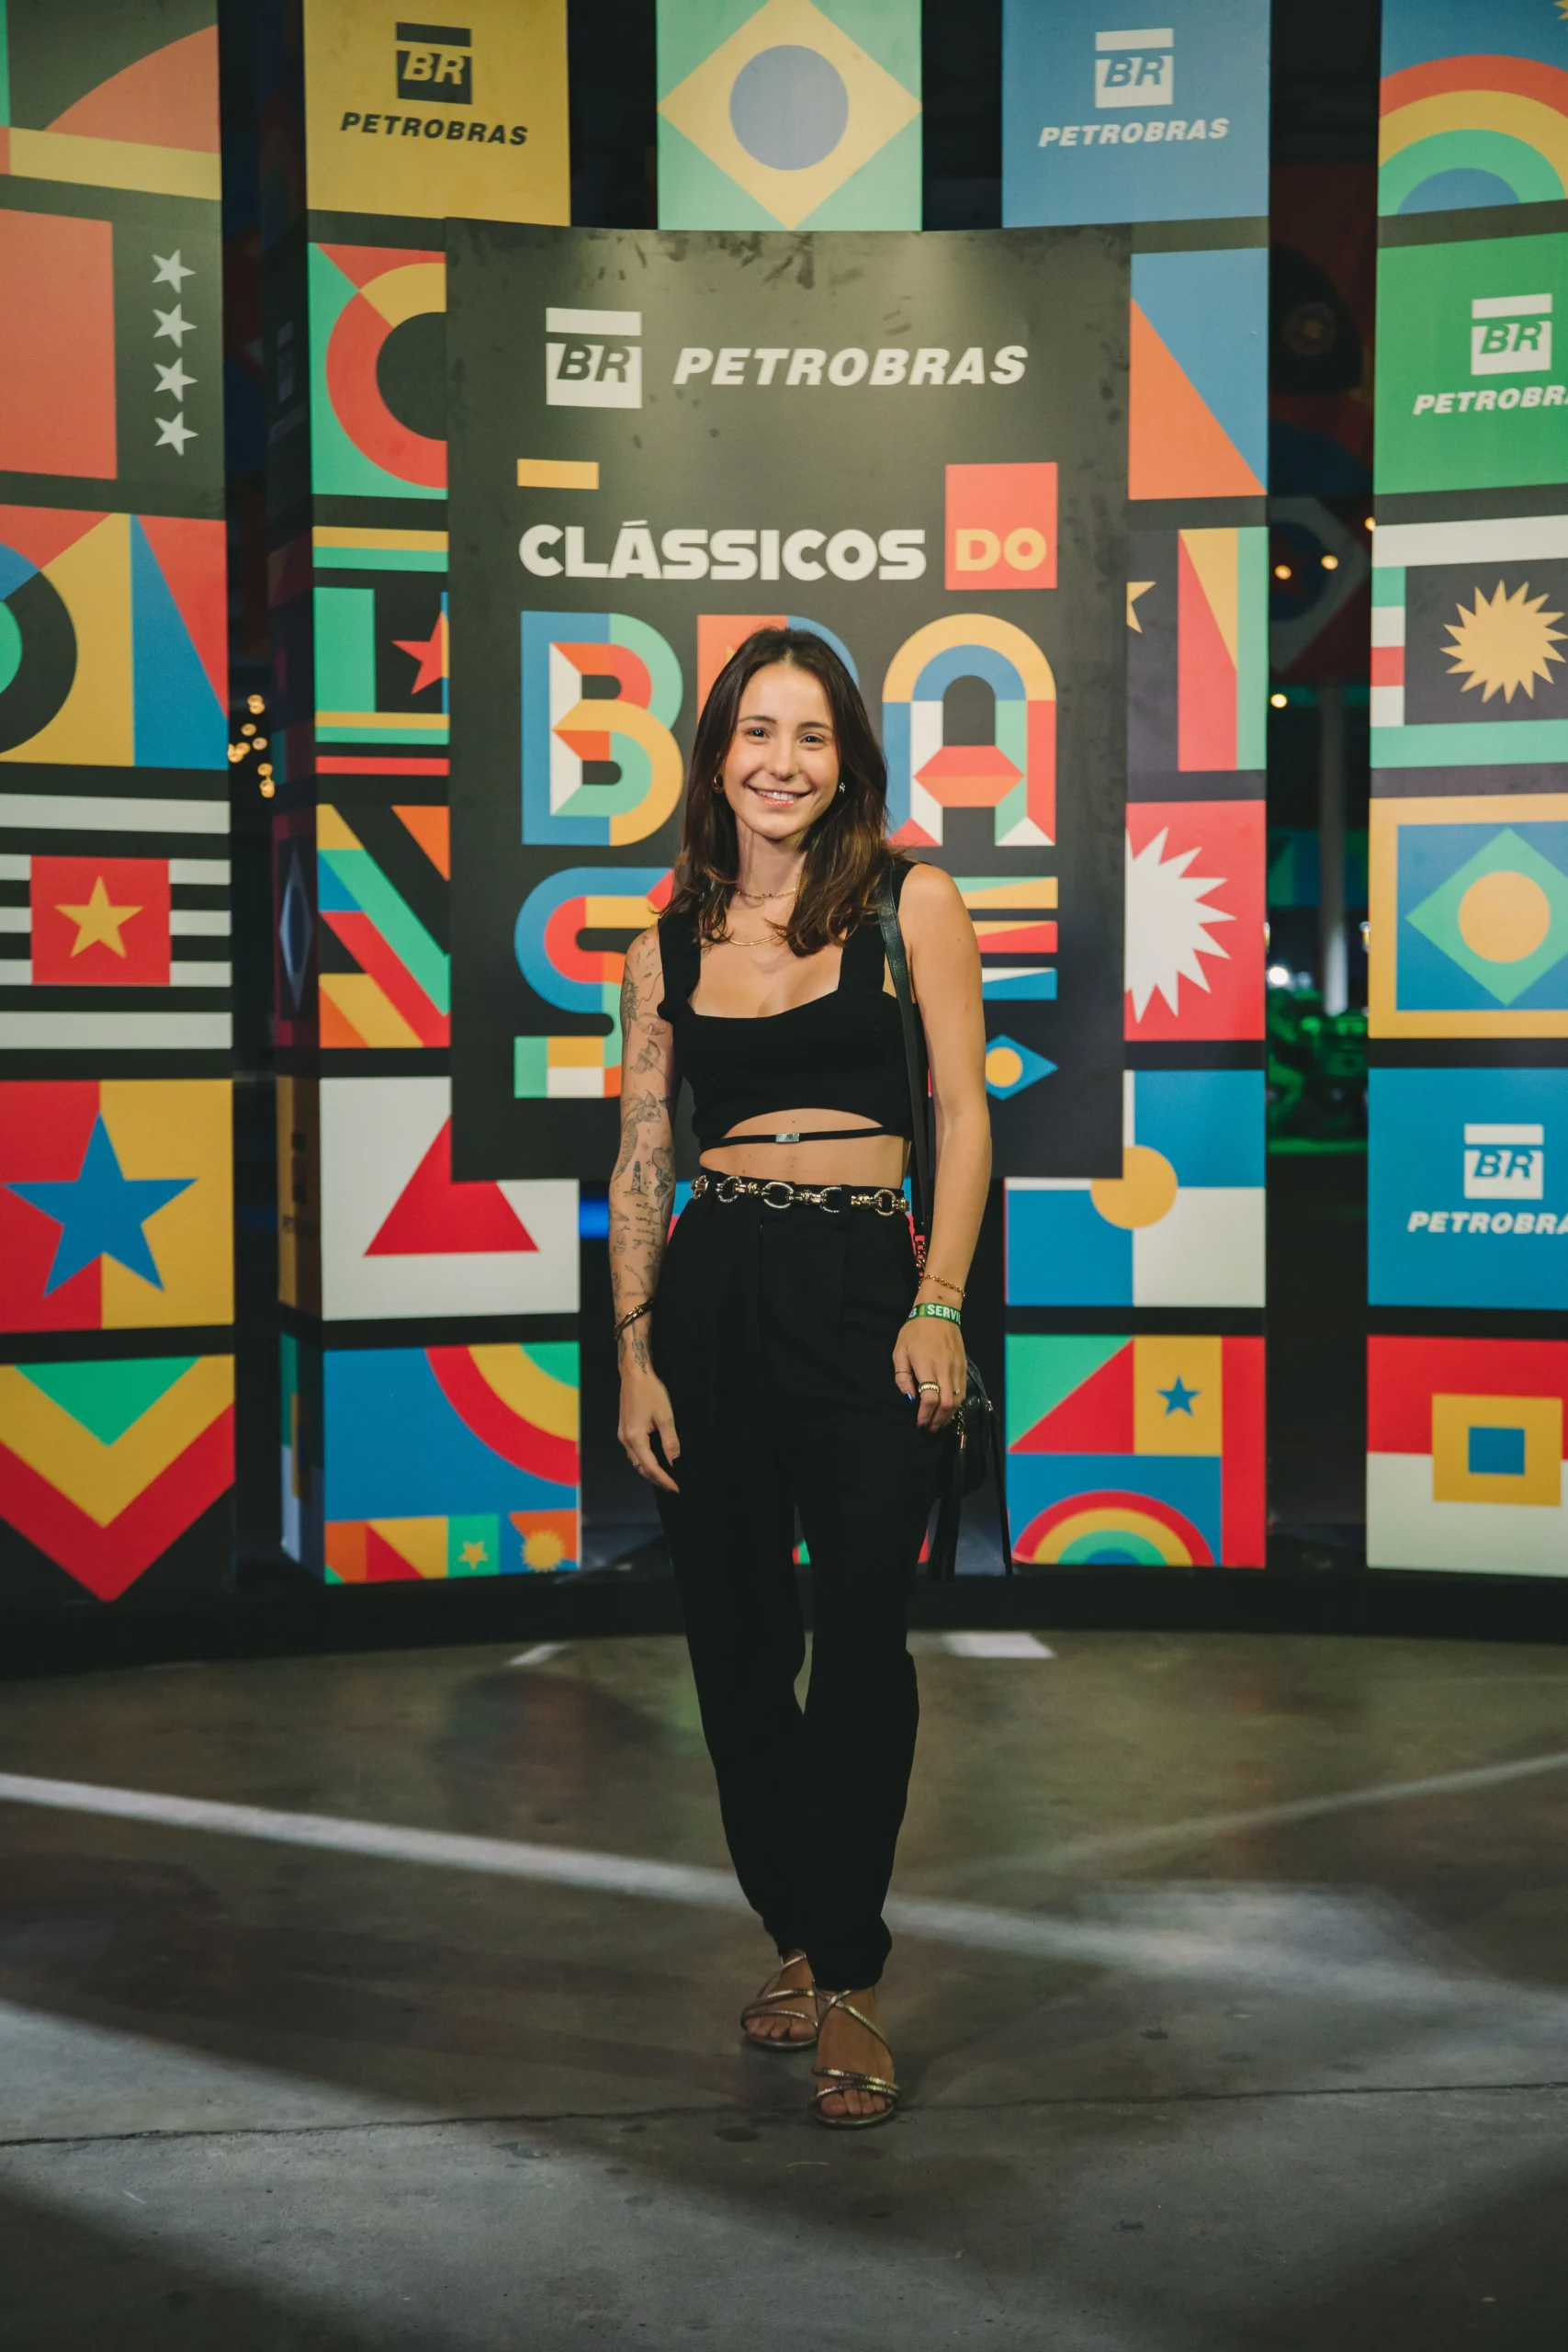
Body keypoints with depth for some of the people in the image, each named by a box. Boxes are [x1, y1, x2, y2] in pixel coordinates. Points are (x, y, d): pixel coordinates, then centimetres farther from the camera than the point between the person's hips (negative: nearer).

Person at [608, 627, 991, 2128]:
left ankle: (848, 1978, 6)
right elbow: (638, 1166, 9)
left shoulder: (912, 905, 3)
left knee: (863, 1636, -8)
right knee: (734, 1637, 8)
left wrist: (939, 1304, -11)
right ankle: (794, 1937, 26)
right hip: (707, 1289, 3)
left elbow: (963, 1114, -1)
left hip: (862, 1286, -3)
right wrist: (633, 1357, 1)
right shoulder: (666, 948, 9)